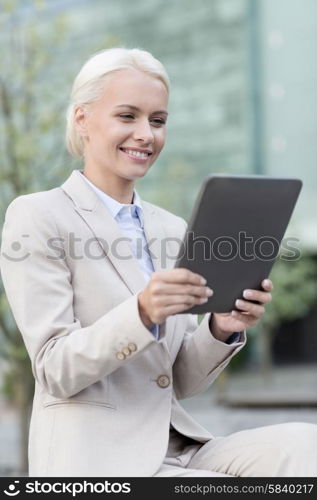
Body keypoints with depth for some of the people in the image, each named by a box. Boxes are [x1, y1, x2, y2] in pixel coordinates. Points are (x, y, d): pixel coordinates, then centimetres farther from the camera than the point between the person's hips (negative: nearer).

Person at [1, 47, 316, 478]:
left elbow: (181, 383, 12)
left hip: (178, 450, 6)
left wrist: (221, 328, -9)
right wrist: (141, 314, -27)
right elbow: (56, 371, -11)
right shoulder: (36, 216, -4)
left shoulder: (171, 229, 14)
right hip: (96, 459, -6)